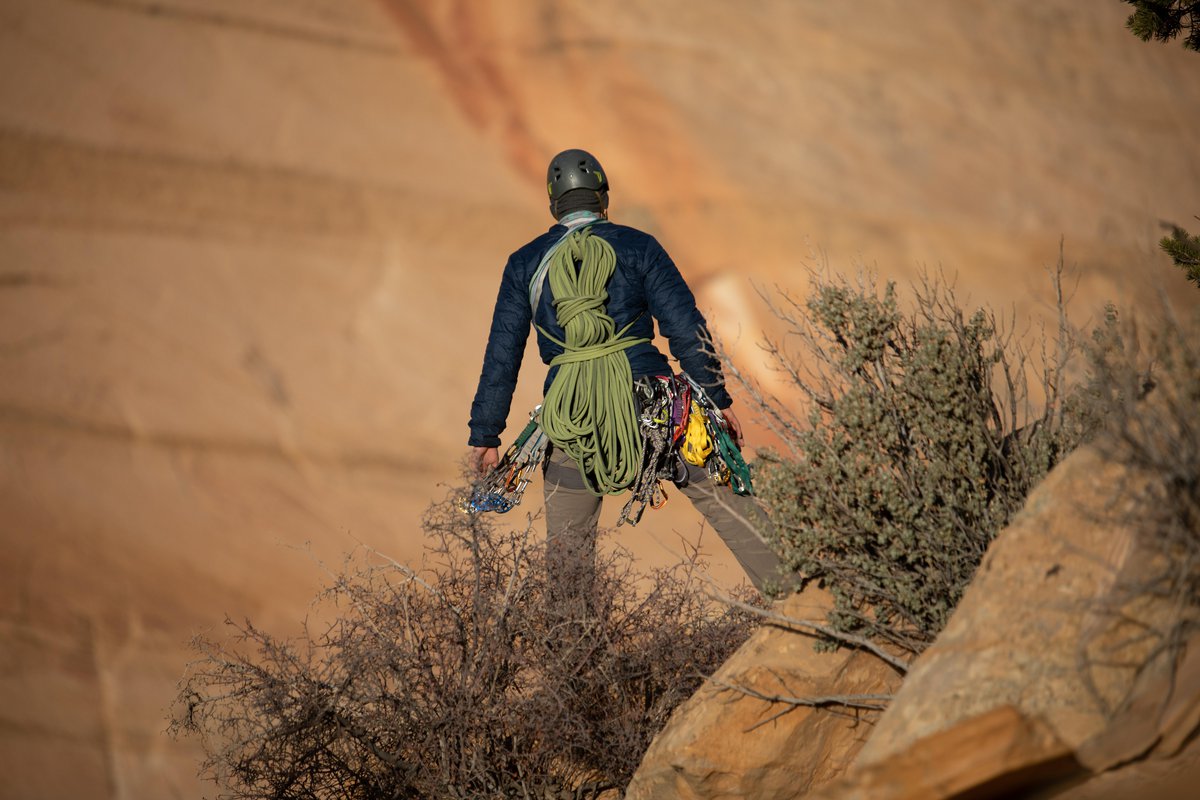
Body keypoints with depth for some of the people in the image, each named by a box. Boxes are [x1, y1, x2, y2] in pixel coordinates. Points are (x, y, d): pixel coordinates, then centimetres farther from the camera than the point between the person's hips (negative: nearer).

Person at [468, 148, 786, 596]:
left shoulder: (525, 264, 11)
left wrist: (485, 436, 13)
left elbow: (501, 356, 10)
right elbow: (687, 329, -1)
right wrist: (719, 400, 5)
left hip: (572, 418, 1)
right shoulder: (637, 246, 5)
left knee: (566, 551, 14)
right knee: (728, 503, 6)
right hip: (651, 398, -1)